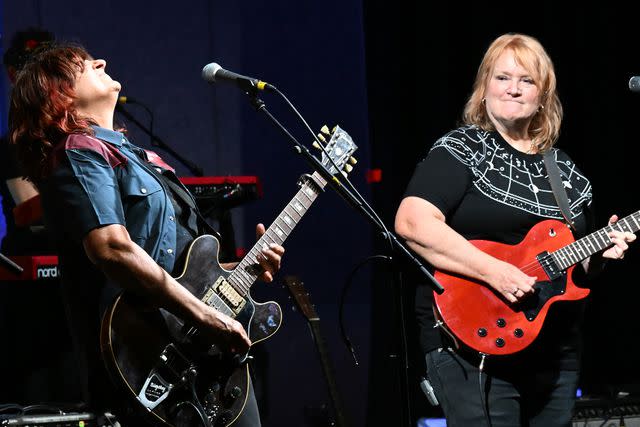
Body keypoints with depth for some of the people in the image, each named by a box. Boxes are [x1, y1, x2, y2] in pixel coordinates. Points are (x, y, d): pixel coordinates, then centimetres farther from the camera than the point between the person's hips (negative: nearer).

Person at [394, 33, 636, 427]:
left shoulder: (565, 171, 16)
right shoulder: (461, 151, -4)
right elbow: (411, 223, -20)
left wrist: (600, 253, 1)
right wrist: (493, 271, -24)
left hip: (557, 355, 7)